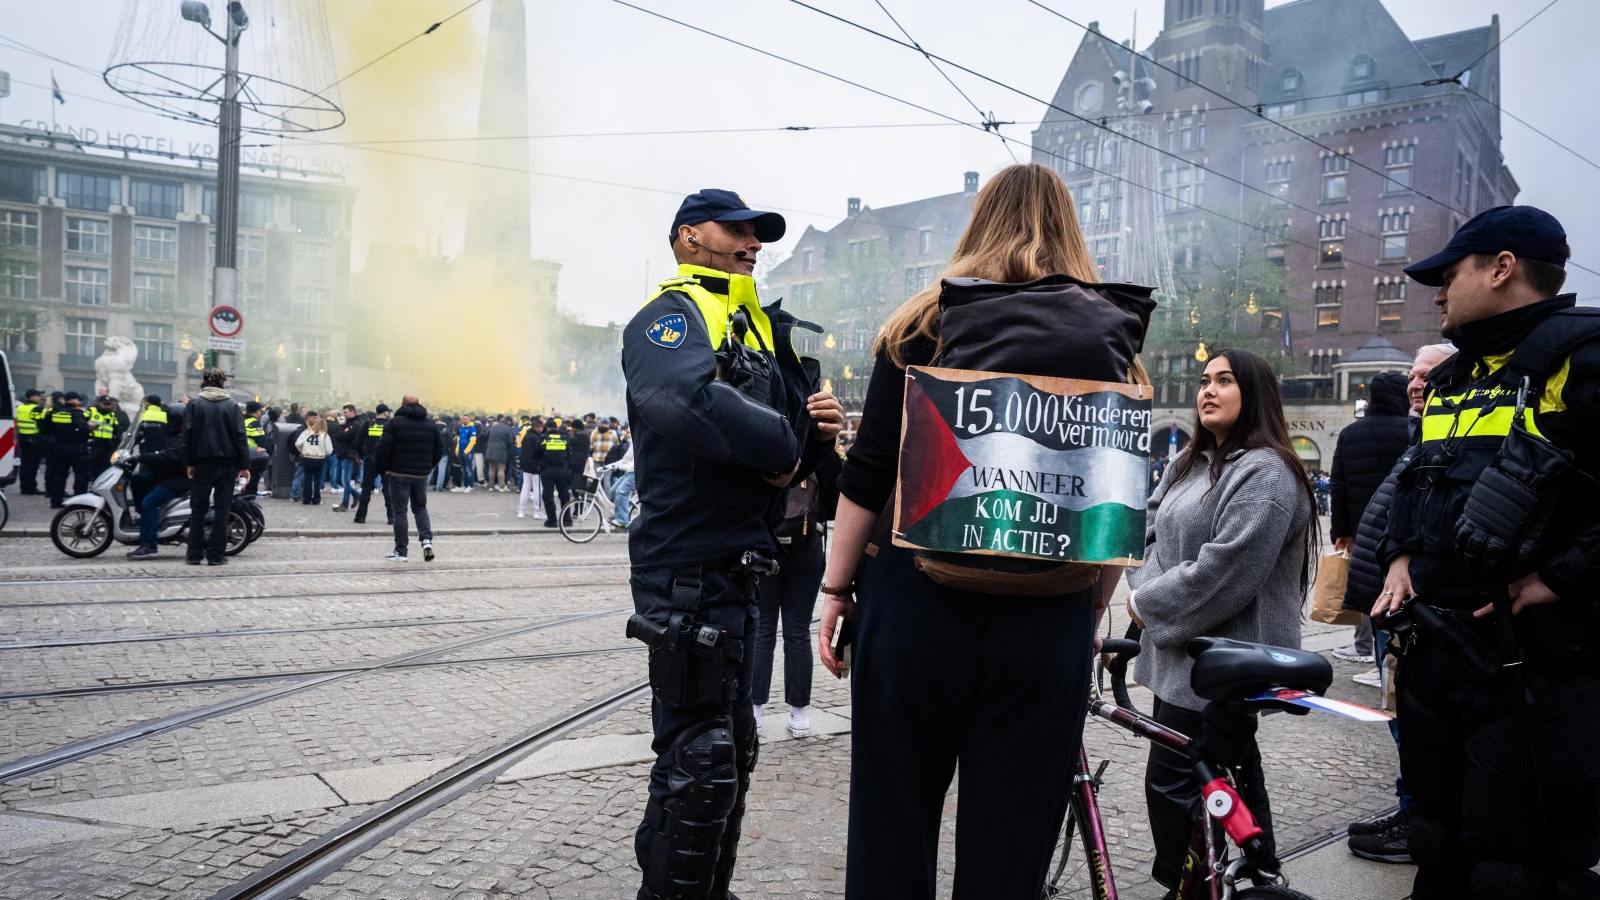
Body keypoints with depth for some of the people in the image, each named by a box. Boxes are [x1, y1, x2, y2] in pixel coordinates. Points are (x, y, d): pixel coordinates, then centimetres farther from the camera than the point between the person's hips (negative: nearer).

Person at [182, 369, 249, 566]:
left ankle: (194, 554, 7)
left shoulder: (194, 404, 1)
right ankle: (215, 555, 0)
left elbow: (187, 435, -3)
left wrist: (189, 462, 3)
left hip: (202, 463, 1)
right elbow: (240, 437, -3)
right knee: (221, 509, 2)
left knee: (198, 509, 9)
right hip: (227, 463, -1)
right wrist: (244, 465, -1)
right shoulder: (232, 405, 1)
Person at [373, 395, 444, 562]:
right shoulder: (430, 425, 8)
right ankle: (427, 540, -1)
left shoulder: (394, 423, -7)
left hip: (399, 473, -4)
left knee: (400, 511, 2)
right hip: (421, 474, 4)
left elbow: (383, 448, -12)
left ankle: (401, 551, 4)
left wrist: (381, 469, 1)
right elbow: (439, 450, 9)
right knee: (420, 507, 19)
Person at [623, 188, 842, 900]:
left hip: (739, 566, 10)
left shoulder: (761, 327, 19)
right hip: (688, 568, -9)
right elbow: (690, 400, -33)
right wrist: (783, 447, -19)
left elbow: (796, 444, 17)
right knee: (700, 758, -7)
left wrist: (818, 430, -6)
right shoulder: (671, 316, -9)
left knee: (730, 749, 19)